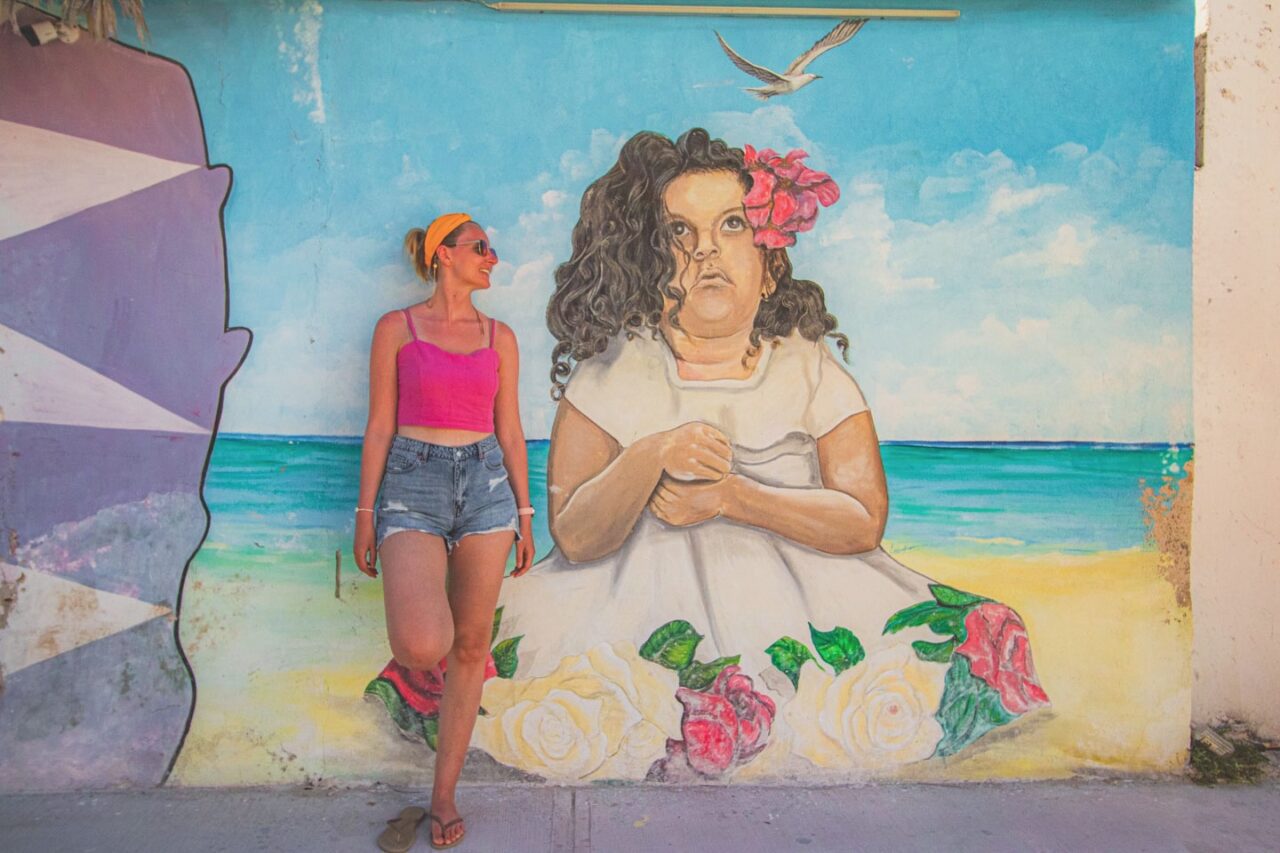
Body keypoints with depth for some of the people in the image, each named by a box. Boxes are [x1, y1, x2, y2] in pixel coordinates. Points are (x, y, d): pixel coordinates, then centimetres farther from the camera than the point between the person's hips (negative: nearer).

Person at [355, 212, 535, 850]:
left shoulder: (499, 336, 11)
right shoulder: (397, 327, 4)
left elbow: (509, 430, 12)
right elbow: (380, 425, 2)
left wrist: (524, 514, 10)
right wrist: (365, 514, -1)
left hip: (485, 485, 3)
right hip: (413, 484, -3)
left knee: (470, 647, 6)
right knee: (422, 648, -22)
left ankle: (444, 793, 22)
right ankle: (421, 623, 17)